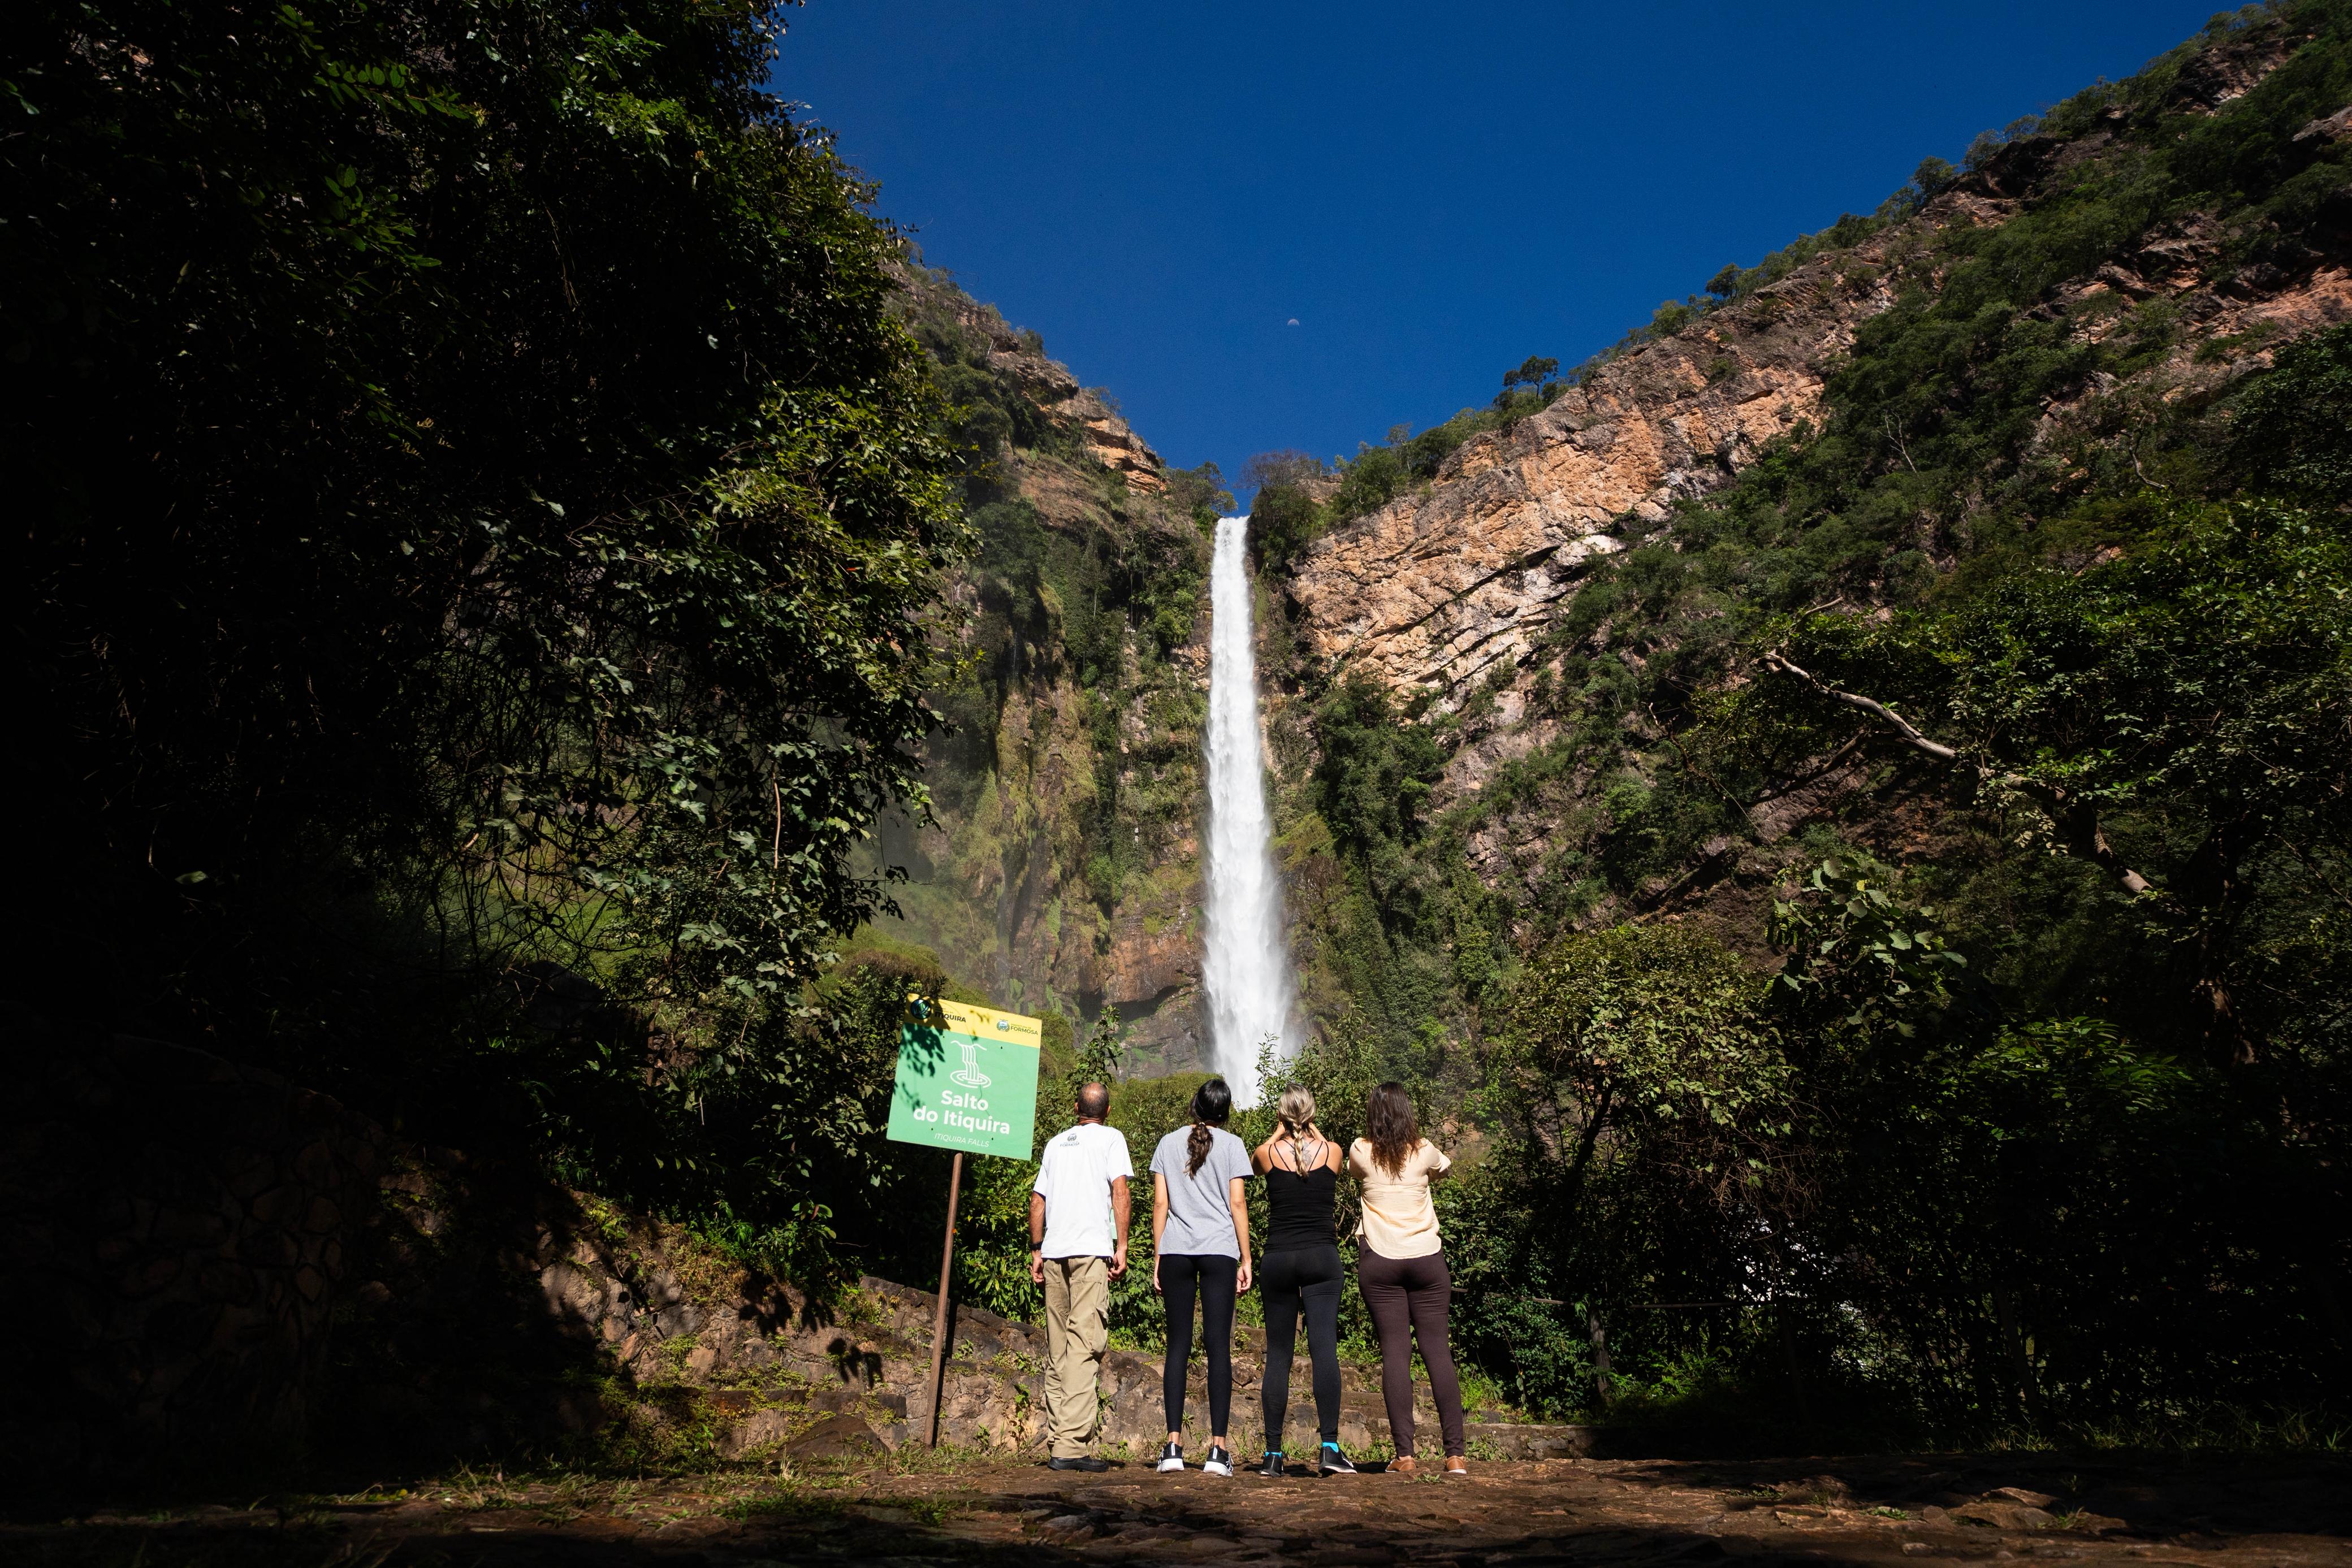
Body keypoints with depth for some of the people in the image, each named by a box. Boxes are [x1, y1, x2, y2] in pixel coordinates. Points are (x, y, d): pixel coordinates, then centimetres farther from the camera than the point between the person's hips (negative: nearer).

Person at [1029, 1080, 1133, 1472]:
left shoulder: (1056, 1143, 20)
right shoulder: (1111, 1138, 7)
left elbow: (1037, 1199, 18)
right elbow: (1119, 1189, -6)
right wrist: (1121, 1246, -6)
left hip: (1054, 1252, 5)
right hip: (1091, 1249, -5)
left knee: (1058, 1349, 11)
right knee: (1085, 1347, -8)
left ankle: (1059, 1440, 13)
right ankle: (1071, 1445, -15)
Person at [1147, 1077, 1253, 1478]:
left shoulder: (1168, 1144, 9)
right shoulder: (1231, 1145, 3)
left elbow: (1160, 1204, 7)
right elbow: (1238, 1204, -1)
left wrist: (1157, 1258, 10)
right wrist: (1246, 1259, 3)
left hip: (1175, 1251, 2)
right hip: (1219, 1252, -2)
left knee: (1179, 1346, 6)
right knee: (1219, 1347, 1)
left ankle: (1174, 1446, 3)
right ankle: (1218, 1449, -1)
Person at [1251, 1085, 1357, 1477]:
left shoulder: (1268, 1153, 0)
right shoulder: (1332, 1151, 1)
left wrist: (1280, 1131, 25)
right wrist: (1310, 1131, 32)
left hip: (1278, 1258, 1)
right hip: (1322, 1257, 0)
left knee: (1278, 1355, 6)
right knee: (1325, 1348, -6)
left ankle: (1273, 1454, 9)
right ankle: (1329, 1448, -16)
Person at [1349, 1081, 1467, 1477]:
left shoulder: (1360, 1152, -4)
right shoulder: (1425, 1151, -2)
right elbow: (1444, 1168, 21)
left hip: (1379, 1262, -1)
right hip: (1426, 1258, 1)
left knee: (1395, 1352, 1)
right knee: (1437, 1349, 4)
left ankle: (1405, 1455, -2)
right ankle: (1456, 1454, 4)